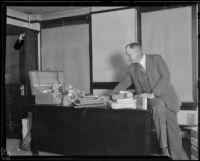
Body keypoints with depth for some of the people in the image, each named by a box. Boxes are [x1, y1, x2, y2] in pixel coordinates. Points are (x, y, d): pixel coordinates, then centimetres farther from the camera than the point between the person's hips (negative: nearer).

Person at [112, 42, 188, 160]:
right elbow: (124, 84, 16)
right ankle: (164, 148, -26)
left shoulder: (156, 59, -4)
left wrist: (153, 94, -23)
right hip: (149, 100, 1)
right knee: (159, 105, -32)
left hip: (165, 97, -1)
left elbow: (166, 77, -13)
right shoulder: (132, 68, 8)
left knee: (172, 127, -8)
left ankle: (178, 156, 13)